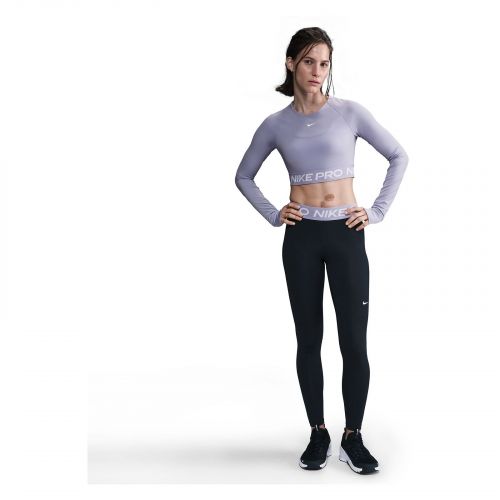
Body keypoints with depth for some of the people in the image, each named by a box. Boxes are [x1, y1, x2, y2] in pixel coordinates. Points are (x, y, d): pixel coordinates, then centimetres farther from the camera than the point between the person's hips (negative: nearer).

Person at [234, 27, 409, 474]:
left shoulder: (350, 113, -1)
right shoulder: (276, 125, 3)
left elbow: (399, 157, 6)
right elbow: (244, 176, 15)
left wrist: (378, 211, 0)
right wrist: (272, 215, 3)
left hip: (346, 235, -1)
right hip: (302, 237, 1)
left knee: (354, 340, -2)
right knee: (309, 339, 7)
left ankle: (353, 437, 13)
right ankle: (318, 434, 20)